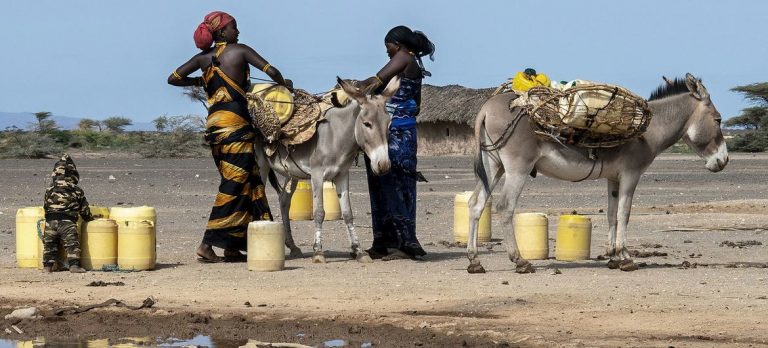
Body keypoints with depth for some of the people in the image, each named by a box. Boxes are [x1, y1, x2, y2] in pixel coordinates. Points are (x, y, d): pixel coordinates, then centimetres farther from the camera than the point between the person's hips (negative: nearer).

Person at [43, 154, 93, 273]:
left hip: (50, 220, 2)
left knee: (49, 243, 13)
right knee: (72, 243, 0)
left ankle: (48, 266, 11)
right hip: (68, 222, -2)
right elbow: (84, 210, 11)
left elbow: (45, 206, 13)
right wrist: (90, 219, 28)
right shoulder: (77, 191, 5)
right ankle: (74, 265, -12)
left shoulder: (50, 190, 7)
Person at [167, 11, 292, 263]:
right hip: (236, 122, -7)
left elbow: (173, 79, 11)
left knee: (235, 183, 14)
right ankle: (208, 244, -11)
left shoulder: (203, 58, 12)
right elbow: (271, 71, -6)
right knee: (234, 185, -4)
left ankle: (232, 248, 12)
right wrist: (284, 84, 15)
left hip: (213, 125, 7)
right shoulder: (239, 51, -2)